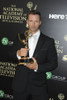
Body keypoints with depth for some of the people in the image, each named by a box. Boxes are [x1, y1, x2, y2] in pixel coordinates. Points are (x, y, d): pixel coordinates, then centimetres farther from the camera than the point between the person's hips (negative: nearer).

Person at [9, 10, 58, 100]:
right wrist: (18, 54, -15)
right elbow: (12, 55, 8)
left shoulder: (48, 41, -2)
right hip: (20, 85, 2)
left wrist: (37, 67, -18)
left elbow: (54, 63, -3)